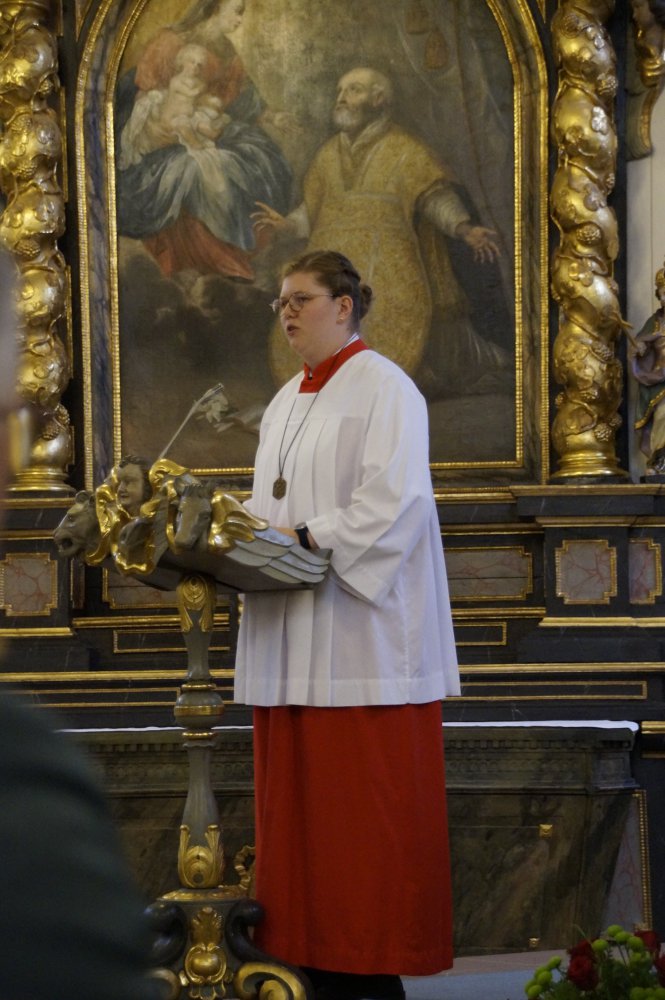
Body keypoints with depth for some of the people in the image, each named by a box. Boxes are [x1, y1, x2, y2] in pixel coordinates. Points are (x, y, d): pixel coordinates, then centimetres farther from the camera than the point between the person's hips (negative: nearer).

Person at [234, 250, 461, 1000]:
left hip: (361, 632, -8)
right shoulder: (286, 403, 20)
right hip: (292, 638, 8)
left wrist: (307, 540, -20)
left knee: (365, 806, -6)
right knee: (300, 798, 6)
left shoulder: (382, 388, -5)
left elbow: (394, 500, -16)